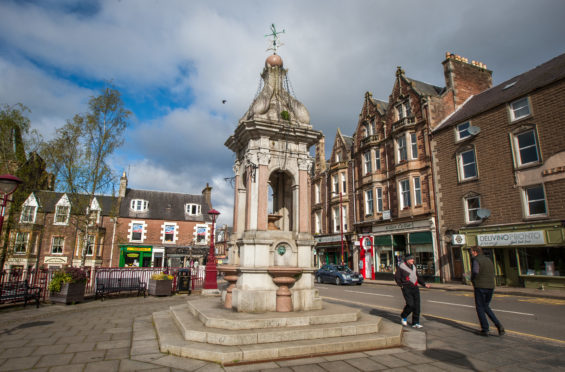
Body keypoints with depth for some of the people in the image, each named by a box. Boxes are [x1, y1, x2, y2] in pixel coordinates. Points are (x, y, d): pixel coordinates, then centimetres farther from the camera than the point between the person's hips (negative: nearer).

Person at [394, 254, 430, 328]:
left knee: (417, 305, 2)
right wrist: (401, 285, -8)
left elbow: (418, 277, 22)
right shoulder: (401, 267, -5)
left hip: (415, 288, 6)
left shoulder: (413, 266, 15)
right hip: (407, 289, -6)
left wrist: (424, 284, 11)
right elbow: (397, 277, -2)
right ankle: (403, 317, 14)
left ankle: (415, 323, 10)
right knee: (410, 304, -13)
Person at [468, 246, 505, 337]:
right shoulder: (489, 260, 13)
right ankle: (498, 324, 6)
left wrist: (472, 280, -9)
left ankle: (485, 330, 8)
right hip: (491, 287, 7)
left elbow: (475, 272, -27)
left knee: (480, 308, 6)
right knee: (486, 307, 21)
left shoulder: (476, 260, -11)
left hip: (480, 287, -7)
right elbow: (493, 274, 16)